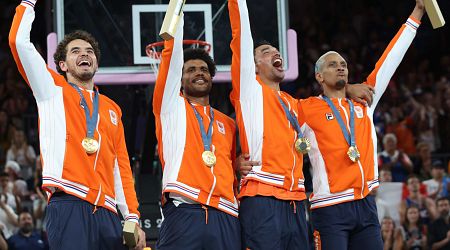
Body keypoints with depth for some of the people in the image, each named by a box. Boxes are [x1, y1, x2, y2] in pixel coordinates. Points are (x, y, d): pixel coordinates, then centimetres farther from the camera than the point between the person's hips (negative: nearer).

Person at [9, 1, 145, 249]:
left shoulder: (112, 109, 24)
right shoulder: (52, 89, 14)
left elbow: (122, 167, 19)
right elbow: (18, 40, 3)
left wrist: (133, 218, 9)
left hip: (106, 212, 5)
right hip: (68, 207, -4)